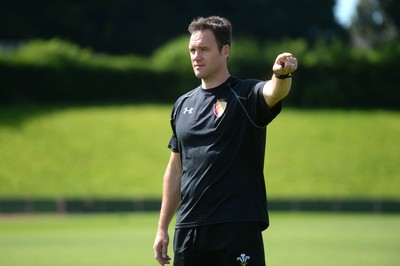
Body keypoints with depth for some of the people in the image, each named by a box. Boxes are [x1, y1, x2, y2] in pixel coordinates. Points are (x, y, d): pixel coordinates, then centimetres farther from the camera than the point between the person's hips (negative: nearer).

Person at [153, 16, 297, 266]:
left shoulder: (246, 95, -4)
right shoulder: (183, 105, 14)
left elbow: (274, 91, -28)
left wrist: (282, 74, -52)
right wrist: (162, 228, 16)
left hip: (238, 229, -6)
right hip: (188, 230, 6)